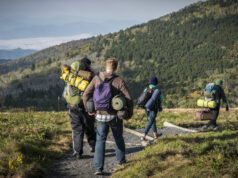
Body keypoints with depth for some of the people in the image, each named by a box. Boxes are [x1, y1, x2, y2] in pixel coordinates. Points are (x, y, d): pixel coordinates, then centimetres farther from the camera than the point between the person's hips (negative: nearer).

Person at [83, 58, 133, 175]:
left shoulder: (96, 79, -3)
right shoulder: (119, 81, -10)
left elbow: (86, 95, -5)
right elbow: (129, 99, -13)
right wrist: (130, 113, 4)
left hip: (100, 116, 1)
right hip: (115, 116, -1)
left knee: (100, 141, 7)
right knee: (118, 138, 23)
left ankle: (99, 168, -5)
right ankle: (121, 159, 40)